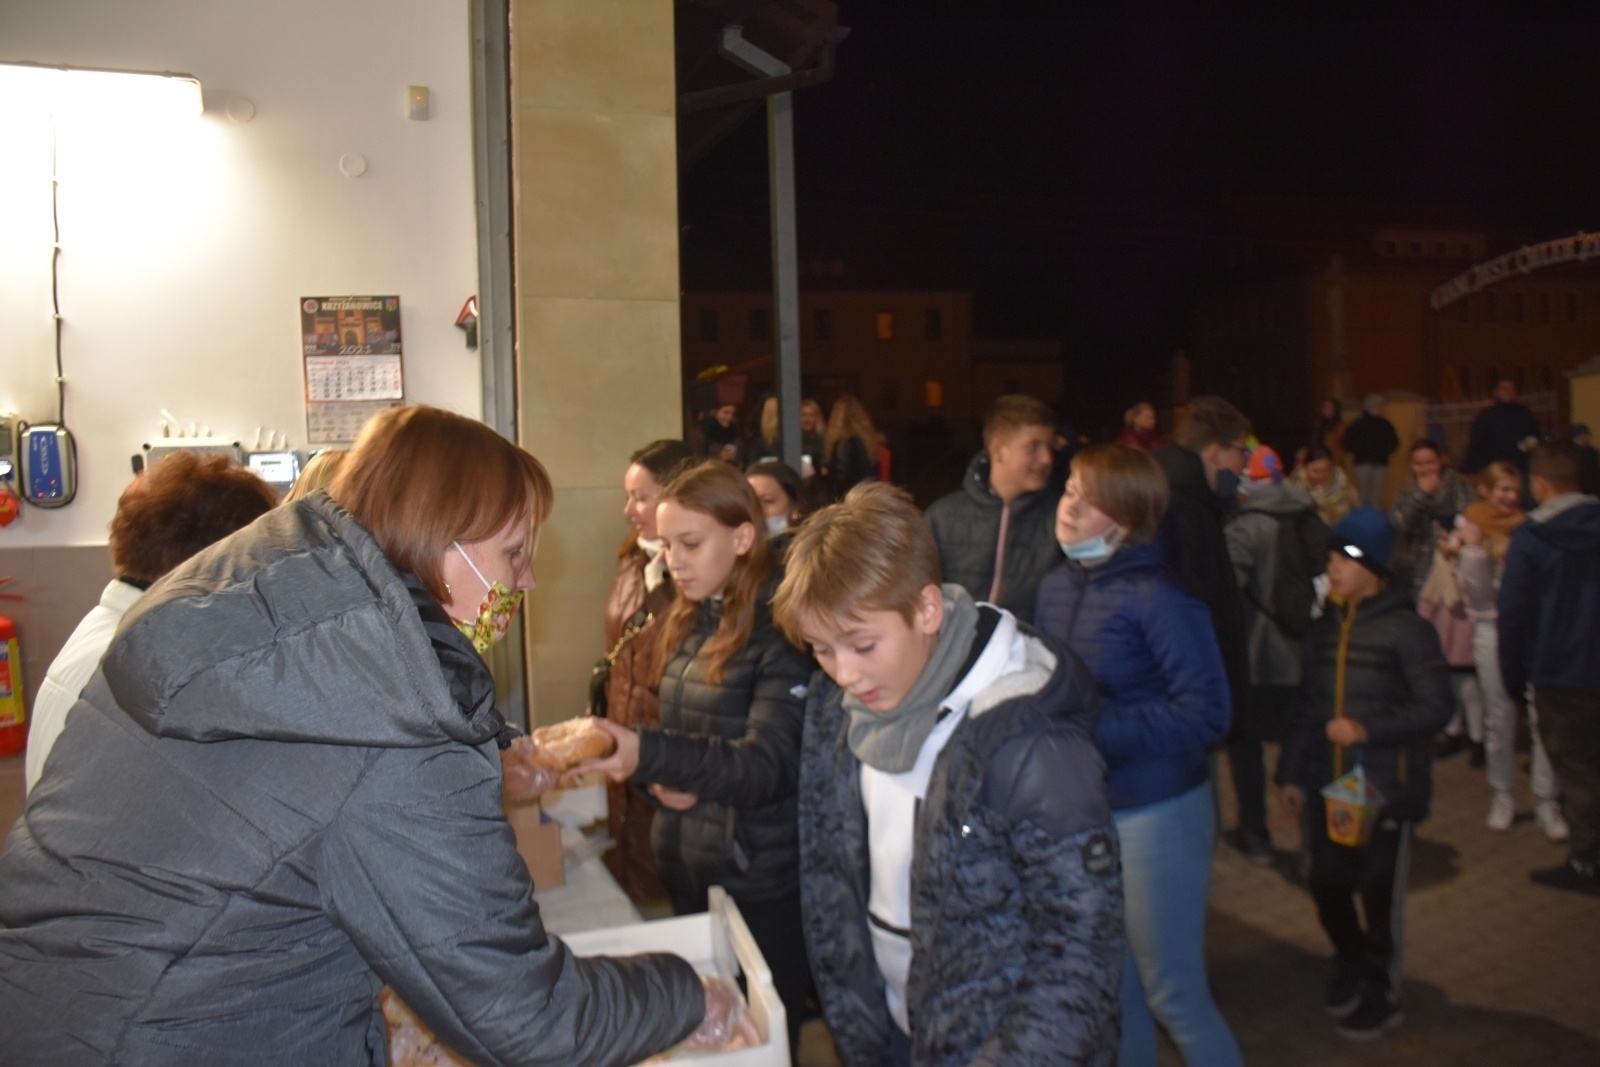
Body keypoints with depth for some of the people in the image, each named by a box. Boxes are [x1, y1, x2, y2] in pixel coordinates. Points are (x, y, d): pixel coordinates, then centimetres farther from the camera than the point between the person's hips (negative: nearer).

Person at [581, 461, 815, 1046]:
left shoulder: (784, 628, -16)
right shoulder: (685, 621, 7)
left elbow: (769, 765, -25)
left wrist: (650, 755, -38)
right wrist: (661, 777, -4)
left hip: (762, 883, -7)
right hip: (684, 869, 7)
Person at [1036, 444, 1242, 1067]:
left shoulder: (1156, 597, -18)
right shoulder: (1055, 586, 2)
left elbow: (1206, 712, -19)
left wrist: (1094, 733, -22)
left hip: (1155, 812, -6)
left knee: (1172, 994, 6)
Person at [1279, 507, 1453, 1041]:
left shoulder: (1406, 630, -11)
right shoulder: (1322, 629, 7)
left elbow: (1434, 706, -13)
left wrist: (1369, 729, -23)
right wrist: (1291, 772, 10)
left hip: (1386, 788, -5)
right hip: (1327, 785, 5)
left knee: (1380, 894, 7)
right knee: (1326, 885, 10)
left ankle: (1380, 995, 27)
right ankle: (1350, 963, 38)